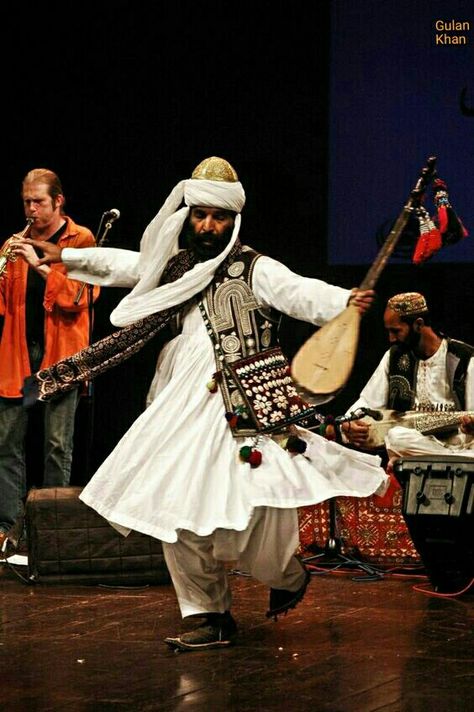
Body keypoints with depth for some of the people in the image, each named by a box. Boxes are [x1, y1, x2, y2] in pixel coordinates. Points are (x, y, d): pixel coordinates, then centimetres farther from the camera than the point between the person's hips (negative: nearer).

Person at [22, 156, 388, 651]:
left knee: (257, 510, -14)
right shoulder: (178, 266, 16)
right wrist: (67, 258, 41)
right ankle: (209, 616, 11)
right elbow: (124, 264, 33)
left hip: (246, 411, -6)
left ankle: (287, 578, 19)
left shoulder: (254, 269, -4)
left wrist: (345, 301, -40)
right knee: (177, 512, 0)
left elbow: (298, 291, -21)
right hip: (187, 410, 6)